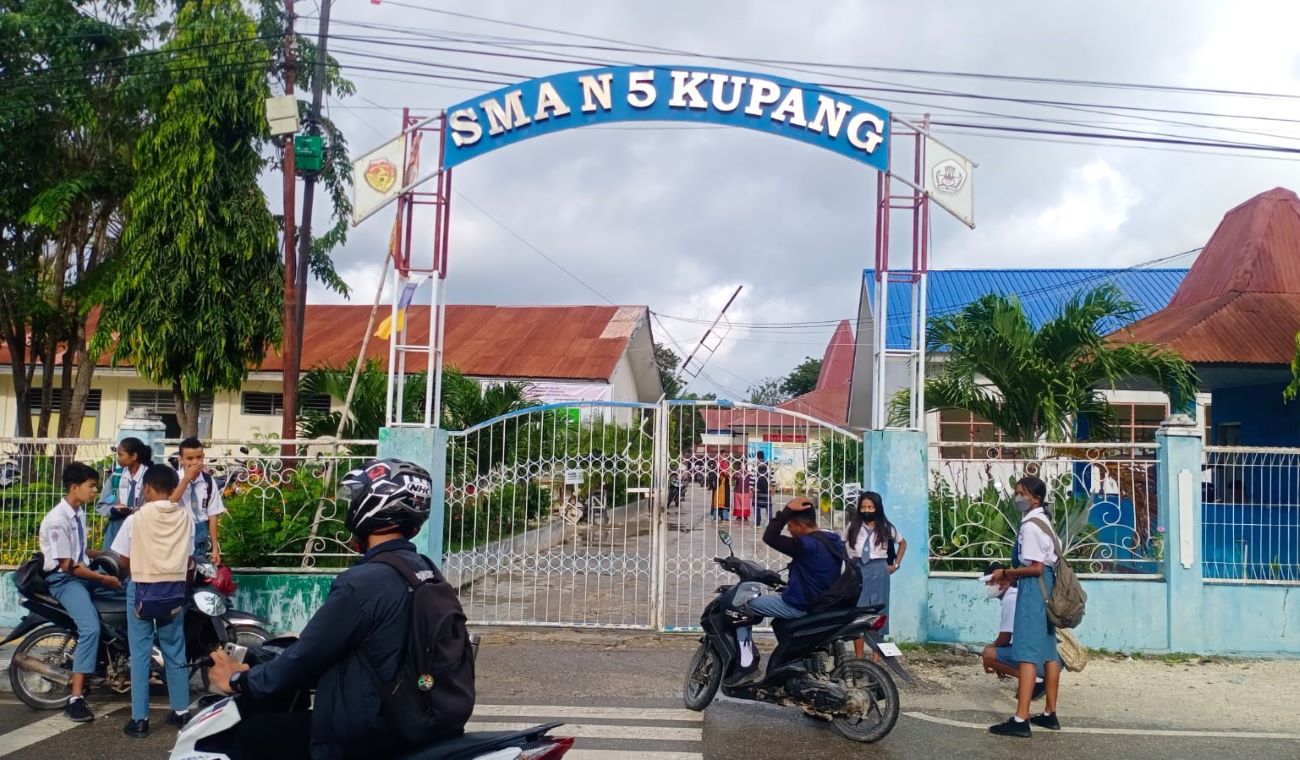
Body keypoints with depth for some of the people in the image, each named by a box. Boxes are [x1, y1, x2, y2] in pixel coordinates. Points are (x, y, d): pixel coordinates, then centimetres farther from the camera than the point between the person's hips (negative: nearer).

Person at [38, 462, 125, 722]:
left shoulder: (79, 511, 8)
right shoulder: (57, 520, -20)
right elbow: (68, 566, -20)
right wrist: (104, 579, -15)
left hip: (84, 573, 9)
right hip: (64, 580, -9)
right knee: (91, 628, -29)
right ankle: (76, 698, -29)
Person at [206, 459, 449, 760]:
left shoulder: (361, 582, -22)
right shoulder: (425, 571, 4)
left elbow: (307, 656, -13)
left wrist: (240, 681, 4)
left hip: (362, 734, -8)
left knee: (242, 735, 1)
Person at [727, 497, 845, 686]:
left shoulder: (808, 544, -25)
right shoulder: (834, 541, 3)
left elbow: (770, 538, -28)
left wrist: (787, 510, -25)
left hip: (799, 606, -9)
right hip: (822, 604, 9)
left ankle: (747, 663, -5)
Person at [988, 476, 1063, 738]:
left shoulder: (1030, 525, -15)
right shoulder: (1043, 521, 15)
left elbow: (1036, 568, -20)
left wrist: (1006, 573, -10)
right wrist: (1013, 577, 14)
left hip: (1033, 588, -10)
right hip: (1046, 587, 10)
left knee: (1026, 652, -11)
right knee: (1048, 649, 13)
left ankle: (1021, 720, -13)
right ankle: (1050, 714, 21)